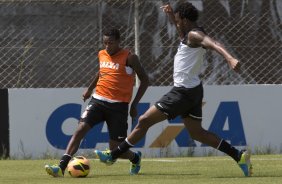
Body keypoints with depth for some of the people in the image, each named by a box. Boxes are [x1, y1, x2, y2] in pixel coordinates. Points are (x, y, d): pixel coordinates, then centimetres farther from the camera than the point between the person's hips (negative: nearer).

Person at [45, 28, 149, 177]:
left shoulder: (129, 58, -6)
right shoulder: (102, 55, 10)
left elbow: (144, 80, -1)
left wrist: (134, 104, -5)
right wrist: (89, 89, 31)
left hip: (118, 105, -4)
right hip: (98, 100, 4)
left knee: (115, 149, -3)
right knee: (80, 129, -19)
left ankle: (135, 158, 32)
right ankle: (61, 167, -26)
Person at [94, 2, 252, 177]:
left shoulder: (194, 35, -17)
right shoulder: (191, 34, 13)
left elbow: (213, 43, -35)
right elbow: (182, 35, 37)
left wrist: (230, 58, -52)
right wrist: (171, 15, 24)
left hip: (184, 92, -10)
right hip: (192, 90, 10)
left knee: (144, 121, -3)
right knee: (197, 133, 14)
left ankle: (113, 155, 4)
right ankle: (239, 156, 7)